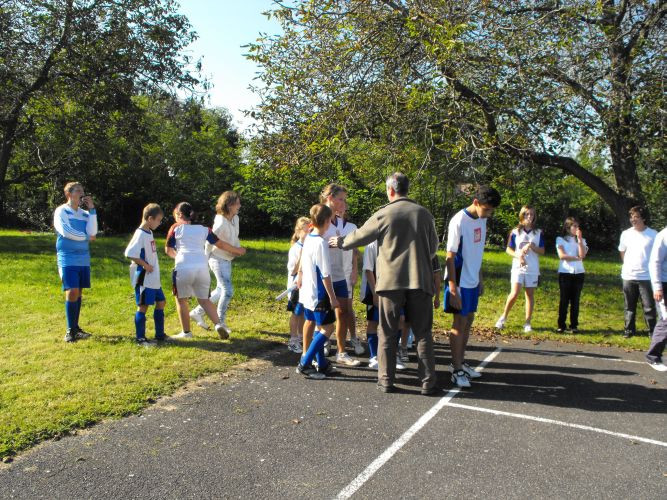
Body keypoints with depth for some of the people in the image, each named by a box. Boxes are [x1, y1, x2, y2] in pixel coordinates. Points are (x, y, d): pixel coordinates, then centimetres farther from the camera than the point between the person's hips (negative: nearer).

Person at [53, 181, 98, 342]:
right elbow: (66, 232, -16)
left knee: (78, 293, 9)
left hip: (84, 260, 5)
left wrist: (92, 210, -4)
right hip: (68, 259, -5)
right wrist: (86, 236, -2)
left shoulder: (85, 213, 10)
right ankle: (70, 330, -2)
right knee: (72, 292, -10)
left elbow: (92, 233, -4)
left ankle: (75, 327, 18)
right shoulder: (61, 211, -3)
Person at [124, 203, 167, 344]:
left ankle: (160, 334, 24)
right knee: (143, 306, -2)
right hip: (144, 279, -10)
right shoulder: (140, 234, -16)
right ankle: (140, 338, 8)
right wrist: (145, 265, -20)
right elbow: (130, 253, -25)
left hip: (154, 279, 10)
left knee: (161, 302, 14)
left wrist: (151, 267, 13)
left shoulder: (149, 233, 12)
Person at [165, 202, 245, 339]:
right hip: (202, 268, 3)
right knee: (204, 299, 16)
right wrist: (237, 250, 34)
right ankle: (218, 324, -2)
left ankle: (186, 332, 19)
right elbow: (221, 244, 19)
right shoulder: (203, 229, 16)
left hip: (183, 268, -3)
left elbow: (168, 250, 12)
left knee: (181, 299, 15)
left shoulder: (176, 227, 8)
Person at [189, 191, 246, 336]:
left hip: (227, 259, 9)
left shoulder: (235, 219, 2)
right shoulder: (221, 223, -25)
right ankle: (220, 322, 8)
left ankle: (198, 312, 28)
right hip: (218, 259, -9)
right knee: (228, 291, -8)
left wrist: (238, 249, -2)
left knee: (221, 290, 17)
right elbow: (209, 243, -20)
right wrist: (205, 261, -13)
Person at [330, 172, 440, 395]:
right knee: (423, 334, 8)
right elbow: (433, 247, 12)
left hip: (391, 281, -2)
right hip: (420, 281, 2)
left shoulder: (383, 214, -3)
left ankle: (386, 380, 15)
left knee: (387, 334, 9)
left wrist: (341, 243, 27)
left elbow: (360, 236, 9)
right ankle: (428, 382, 10)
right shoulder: (424, 213, 4)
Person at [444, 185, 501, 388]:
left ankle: (460, 362, 27)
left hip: (473, 281, 8)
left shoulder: (481, 220, 5)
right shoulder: (459, 221, -18)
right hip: (460, 282, -8)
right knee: (459, 323, -1)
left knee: (468, 321, 14)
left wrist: (480, 279, 14)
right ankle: (457, 370, 10)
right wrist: (453, 289, -19)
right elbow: (450, 257, -18)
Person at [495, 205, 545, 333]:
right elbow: (508, 249, 3)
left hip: (533, 269, 2)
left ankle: (527, 323, 11)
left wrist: (531, 246, -14)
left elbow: (542, 251, 3)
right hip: (518, 267, -2)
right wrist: (518, 256, -15)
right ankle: (503, 317, 7)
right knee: (514, 294, -12)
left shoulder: (539, 233, 5)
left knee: (530, 295, 5)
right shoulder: (515, 232, 1)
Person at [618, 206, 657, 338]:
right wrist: (628, 265, 11)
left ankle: (652, 331, 12)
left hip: (646, 276, -3)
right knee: (630, 306, 12)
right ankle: (629, 329, 22)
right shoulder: (626, 234, 3)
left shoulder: (653, 235, -5)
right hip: (628, 276, 3)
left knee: (649, 306, 1)